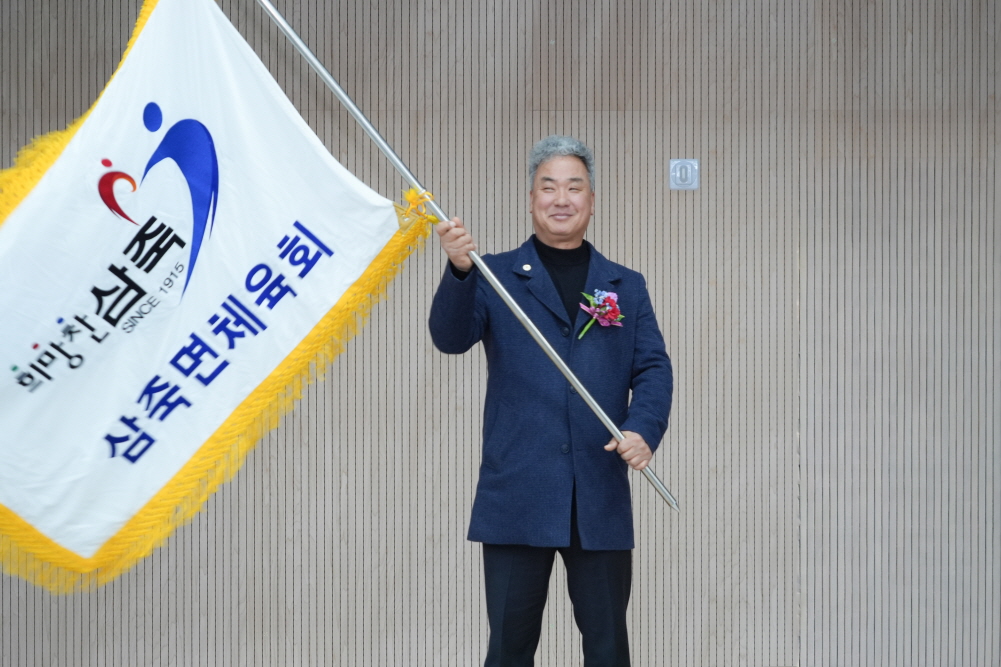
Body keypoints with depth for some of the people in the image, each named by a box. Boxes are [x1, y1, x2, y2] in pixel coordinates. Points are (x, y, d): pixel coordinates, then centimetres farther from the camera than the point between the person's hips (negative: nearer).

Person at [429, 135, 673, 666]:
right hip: (518, 497, -2)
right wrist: (459, 270, -27)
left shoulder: (626, 287, 14)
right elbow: (450, 337, -9)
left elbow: (654, 369, 6)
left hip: (601, 500, 2)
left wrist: (644, 429, -14)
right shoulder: (496, 276, 7)